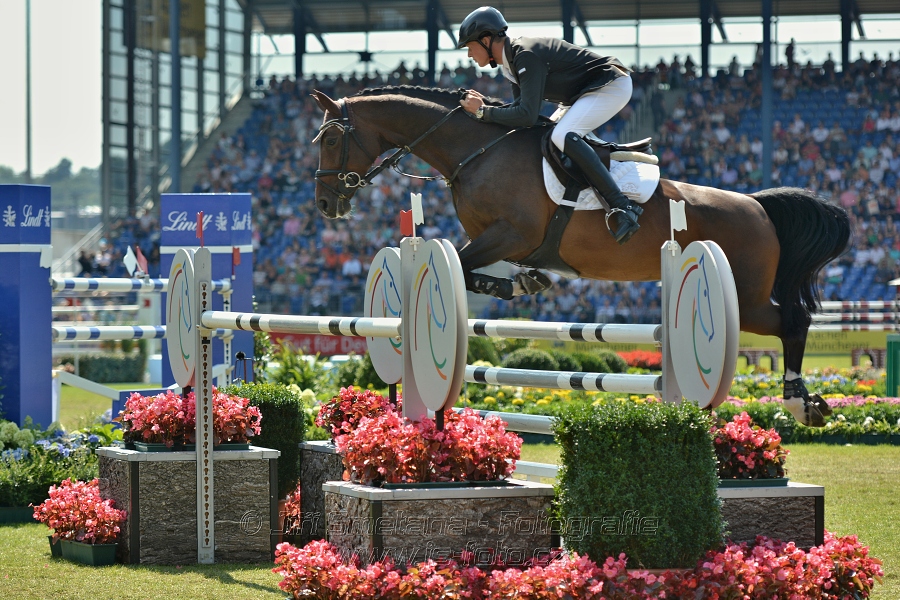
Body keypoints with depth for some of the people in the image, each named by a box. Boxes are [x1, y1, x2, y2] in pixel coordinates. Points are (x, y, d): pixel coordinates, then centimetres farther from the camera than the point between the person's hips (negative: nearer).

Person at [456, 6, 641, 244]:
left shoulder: (525, 56, -24)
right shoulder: (512, 59, 7)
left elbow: (527, 116, -31)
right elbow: (520, 106, 10)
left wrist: (483, 112, -22)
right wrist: (485, 105, -3)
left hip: (612, 85, -11)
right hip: (589, 92, 11)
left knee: (563, 136, -28)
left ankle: (622, 207, -33)